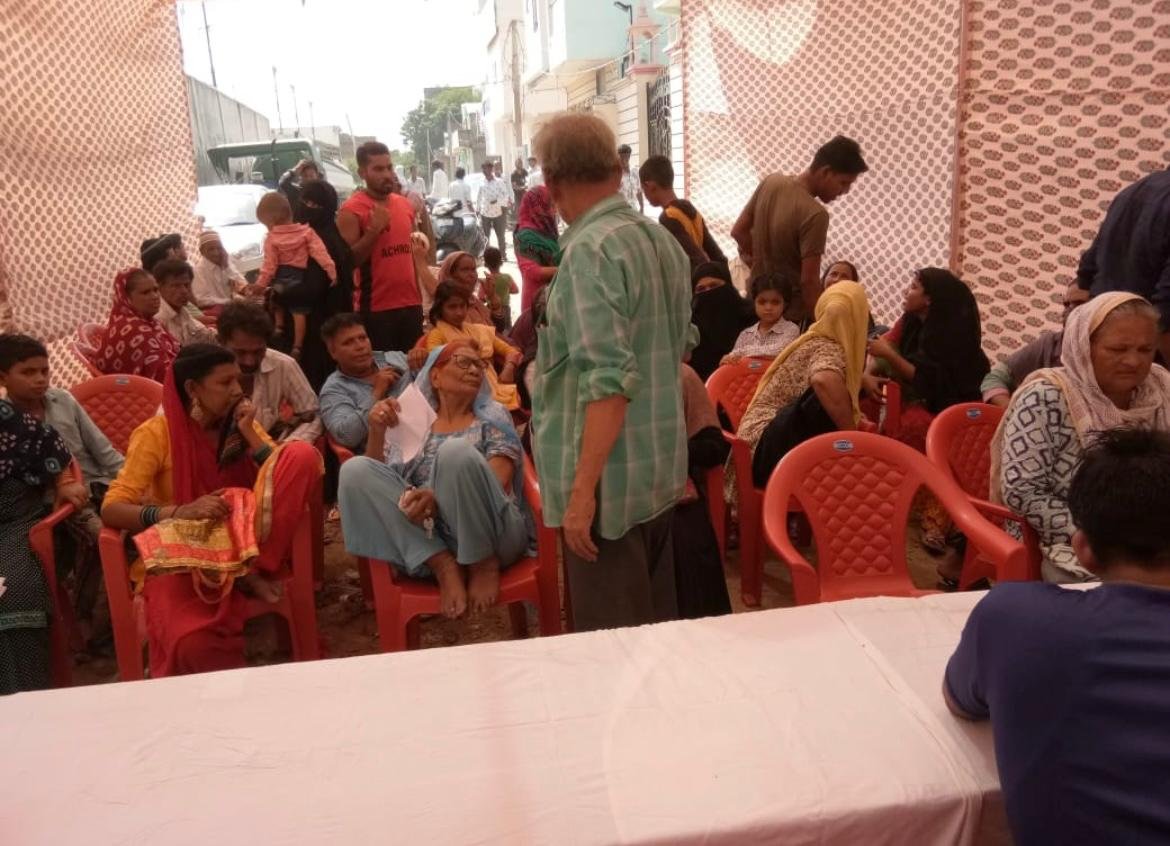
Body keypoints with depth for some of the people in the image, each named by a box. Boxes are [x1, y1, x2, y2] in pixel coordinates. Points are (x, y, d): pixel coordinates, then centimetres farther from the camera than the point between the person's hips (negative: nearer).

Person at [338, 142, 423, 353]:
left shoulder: (405, 204, 11)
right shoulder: (351, 210, -8)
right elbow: (347, 262, -13)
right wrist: (374, 230, -21)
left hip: (411, 303, 6)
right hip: (375, 308, -6)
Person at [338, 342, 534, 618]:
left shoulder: (492, 416, 14)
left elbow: (497, 481, -3)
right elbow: (374, 481, 9)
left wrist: (440, 497, -20)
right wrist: (377, 433, -9)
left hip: (491, 536, -2)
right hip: (427, 539, 3)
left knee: (456, 450, -28)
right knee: (354, 470, -16)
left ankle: (485, 564, -14)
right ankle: (443, 564, -20)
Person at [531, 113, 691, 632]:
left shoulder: (591, 249, -18)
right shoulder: (664, 240, 9)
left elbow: (610, 380, -25)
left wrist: (584, 488, -23)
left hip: (611, 476, -9)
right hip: (660, 466, 9)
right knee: (654, 622, 20)